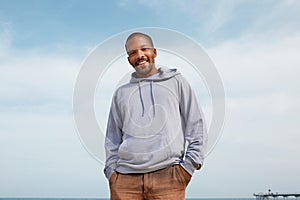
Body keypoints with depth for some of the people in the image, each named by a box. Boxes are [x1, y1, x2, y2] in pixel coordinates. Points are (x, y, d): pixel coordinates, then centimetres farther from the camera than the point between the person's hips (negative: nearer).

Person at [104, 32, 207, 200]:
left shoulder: (176, 81, 13)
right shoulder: (121, 94, 20)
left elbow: (196, 126, 10)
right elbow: (112, 139, 21)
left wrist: (189, 164, 2)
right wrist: (111, 169, 8)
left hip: (167, 175, -2)